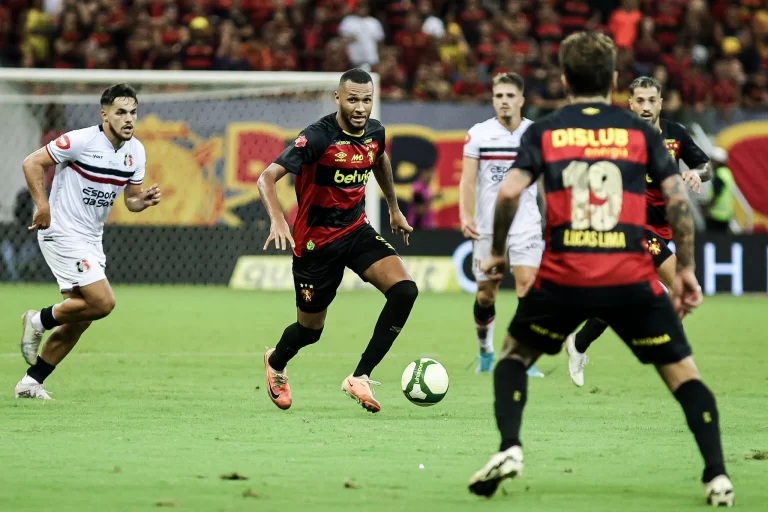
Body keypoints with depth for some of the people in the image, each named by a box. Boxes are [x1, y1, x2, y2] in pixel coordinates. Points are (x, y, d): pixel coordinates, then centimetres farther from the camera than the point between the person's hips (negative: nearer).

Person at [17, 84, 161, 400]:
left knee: (79, 320, 7)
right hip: (62, 233, -8)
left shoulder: (136, 152, 4)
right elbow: (32, 163, -13)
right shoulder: (82, 141, -17)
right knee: (102, 302, -18)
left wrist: (144, 199, -10)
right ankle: (40, 321, 4)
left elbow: (131, 200, 13)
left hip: (91, 239, 8)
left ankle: (31, 382, 18)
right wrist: (43, 205, -23)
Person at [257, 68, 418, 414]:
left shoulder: (375, 131, -4)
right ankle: (276, 363, 47)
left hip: (357, 230, 5)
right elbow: (267, 177, -30)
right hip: (316, 241, -5)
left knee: (404, 290, -20)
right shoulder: (319, 136, -23)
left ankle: (360, 377, -12)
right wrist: (277, 220, -46)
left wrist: (394, 208, 30)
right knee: (311, 329, 9)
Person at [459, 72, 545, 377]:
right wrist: (465, 214, -16)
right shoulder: (478, 134, 0)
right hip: (487, 225, 1)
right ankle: (485, 352, 30)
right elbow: (467, 180, -3)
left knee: (528, 285, -16)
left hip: (525, 224, -1)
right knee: (485, 293, 8)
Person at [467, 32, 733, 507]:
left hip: (563, 277, 0)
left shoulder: (544, 132, 8)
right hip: (631, 277, 0)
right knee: (683, 373, 10)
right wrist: (686, 270, 7)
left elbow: (509, 192, -5)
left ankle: (509, 448, 2)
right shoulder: (642, 132, 9)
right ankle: (717, 476, -5)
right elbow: (679, 197, 0)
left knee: (514, 357, 22)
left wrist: (497, 252, 10)